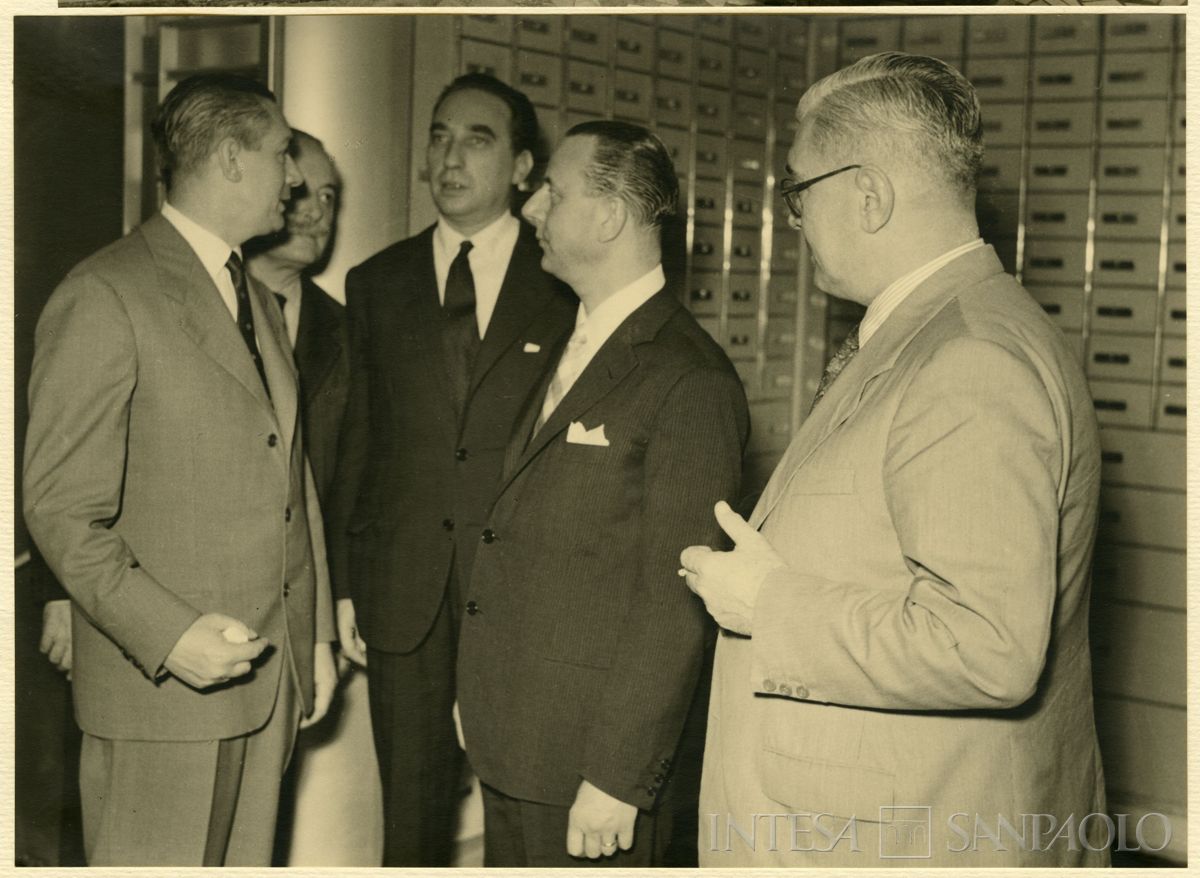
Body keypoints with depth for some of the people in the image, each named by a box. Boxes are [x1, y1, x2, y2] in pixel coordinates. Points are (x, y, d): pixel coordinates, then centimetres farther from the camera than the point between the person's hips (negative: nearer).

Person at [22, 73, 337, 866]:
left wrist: (318, 632, 16)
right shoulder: (105, 297, -11)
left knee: (247, 862, 13)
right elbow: (63, 509, -14)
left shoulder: (258, 299, 16)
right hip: (162, 679, -7)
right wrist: (169, 635, -22)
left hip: (272, 671, 7)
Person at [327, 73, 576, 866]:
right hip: (404, 592, 2)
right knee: (411, 817, 10)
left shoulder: (567, 288, 0)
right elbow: (358, 442, 9)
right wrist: (346, 585, 5)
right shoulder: (377, 284, 9)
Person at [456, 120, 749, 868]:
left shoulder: (691, 382, -17)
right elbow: (523, 524, 11)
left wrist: (618, 779, -18)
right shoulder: (572, 346, 11)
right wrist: (479, 703, 9)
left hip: (584, 754, -8)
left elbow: (676, 608, -19)